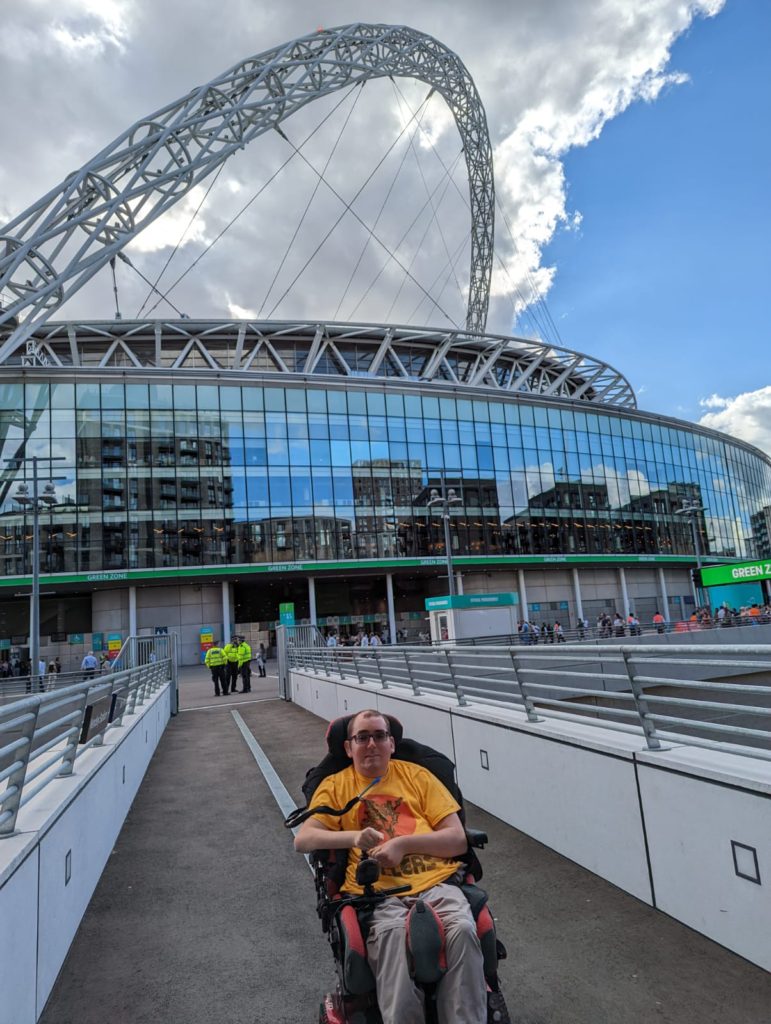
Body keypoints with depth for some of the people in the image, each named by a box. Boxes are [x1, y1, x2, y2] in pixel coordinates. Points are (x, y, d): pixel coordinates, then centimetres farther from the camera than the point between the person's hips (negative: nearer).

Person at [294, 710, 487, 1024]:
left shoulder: (416, 775, 13)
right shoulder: (335, 785, 13)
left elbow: (458, 840, 7)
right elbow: (302, 840, 2)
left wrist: (403, 843, -9)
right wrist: (353, 837, -15)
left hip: (435, 884, 1)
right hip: (378, 893, -1)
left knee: (463, 930, -30)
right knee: (394, 934, -35)